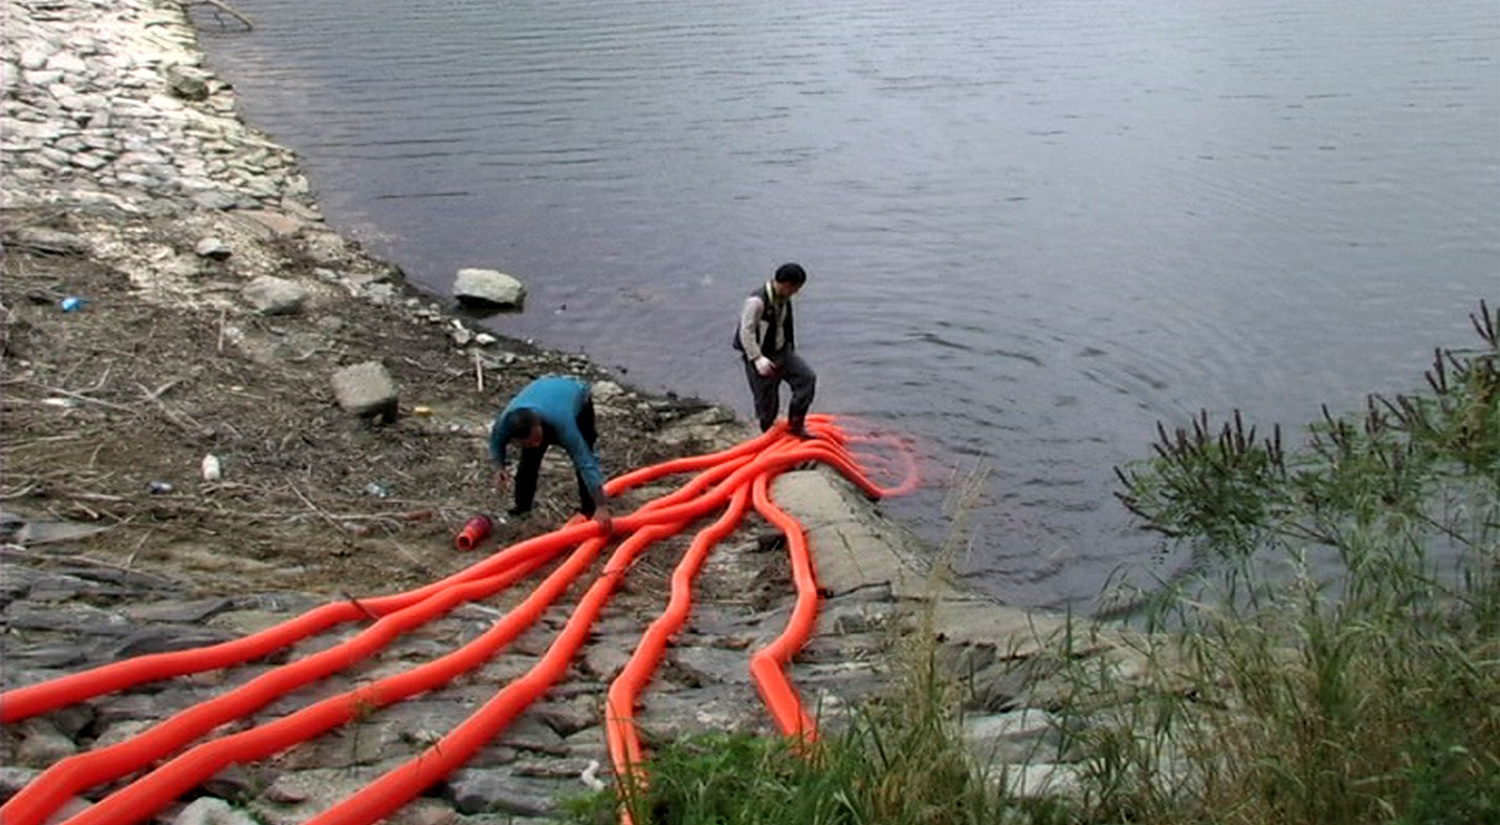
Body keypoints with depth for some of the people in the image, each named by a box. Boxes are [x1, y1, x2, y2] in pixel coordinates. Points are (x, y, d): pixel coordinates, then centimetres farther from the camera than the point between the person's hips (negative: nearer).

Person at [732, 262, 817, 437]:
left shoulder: (784, 299, 3)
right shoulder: (756, 301, -23)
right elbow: (746, 332, -23)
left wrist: (791, 349, 19)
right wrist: (757, 358, -27)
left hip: (782, 351, 7)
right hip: (762, 356, -7)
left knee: (807, 377, -8)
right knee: (767, 400, 1)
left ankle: (796, 425, 1)